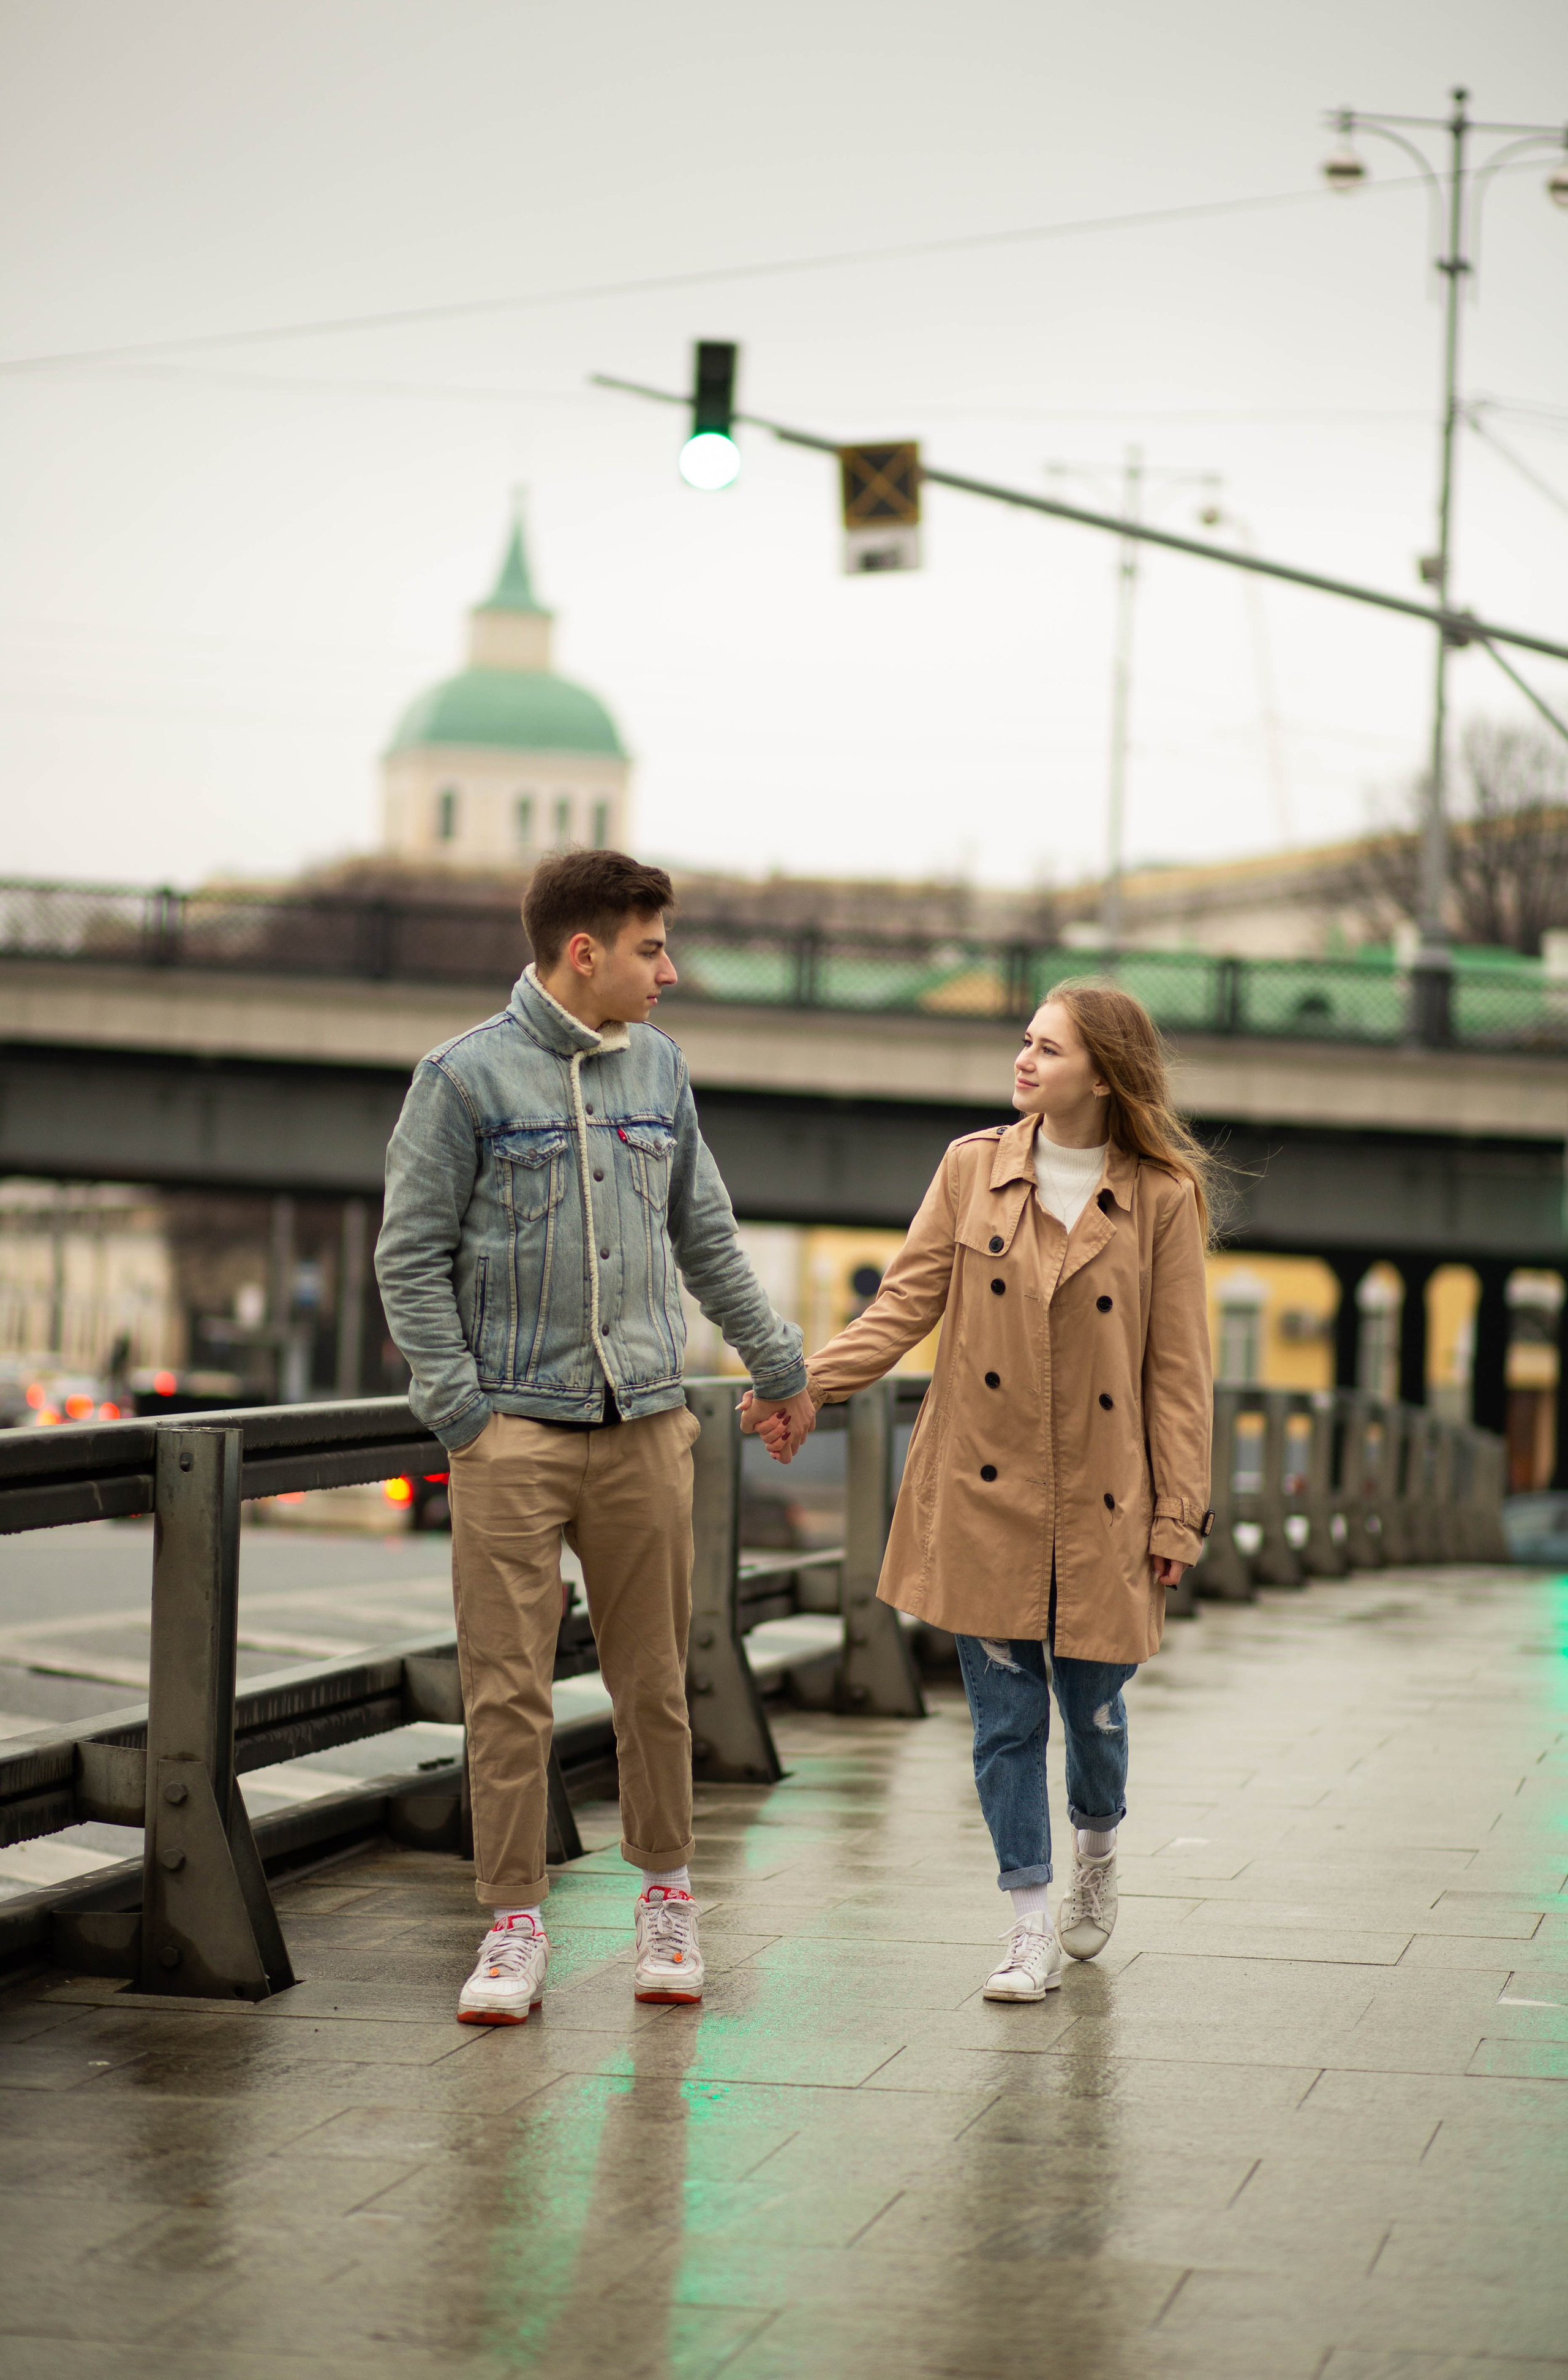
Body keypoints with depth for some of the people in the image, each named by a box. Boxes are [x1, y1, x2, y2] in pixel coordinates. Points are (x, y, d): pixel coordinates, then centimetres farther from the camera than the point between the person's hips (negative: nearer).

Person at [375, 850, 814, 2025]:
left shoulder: (659, 1068, 12)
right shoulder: (467, 1076, -3)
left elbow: (706, 1238, 21)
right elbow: (412, 1256, -2)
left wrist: (777, 1363, 22)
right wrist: (458, 1404, -9)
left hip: (645, 1425, 4)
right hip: (514, 1431, -4)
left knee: (654, 1681, 7)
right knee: (509, 1691, -4)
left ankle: (667, 1896, 22)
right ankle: (516, 1925, 4)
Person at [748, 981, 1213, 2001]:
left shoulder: (1163, 1199, -3)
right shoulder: (973, 1169, 3)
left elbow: (1179, 1369, -2)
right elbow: (906, 1303, 2)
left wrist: (1177, 1515, -5)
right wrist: (804, 1387, -10)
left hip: (1101, 1510, -1)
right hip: (984, 1496, 1)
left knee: (1093, 1707, 8)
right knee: (1005, 1715, 2)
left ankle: (1097, 1849, 39)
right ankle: (1033, 1923, 12)